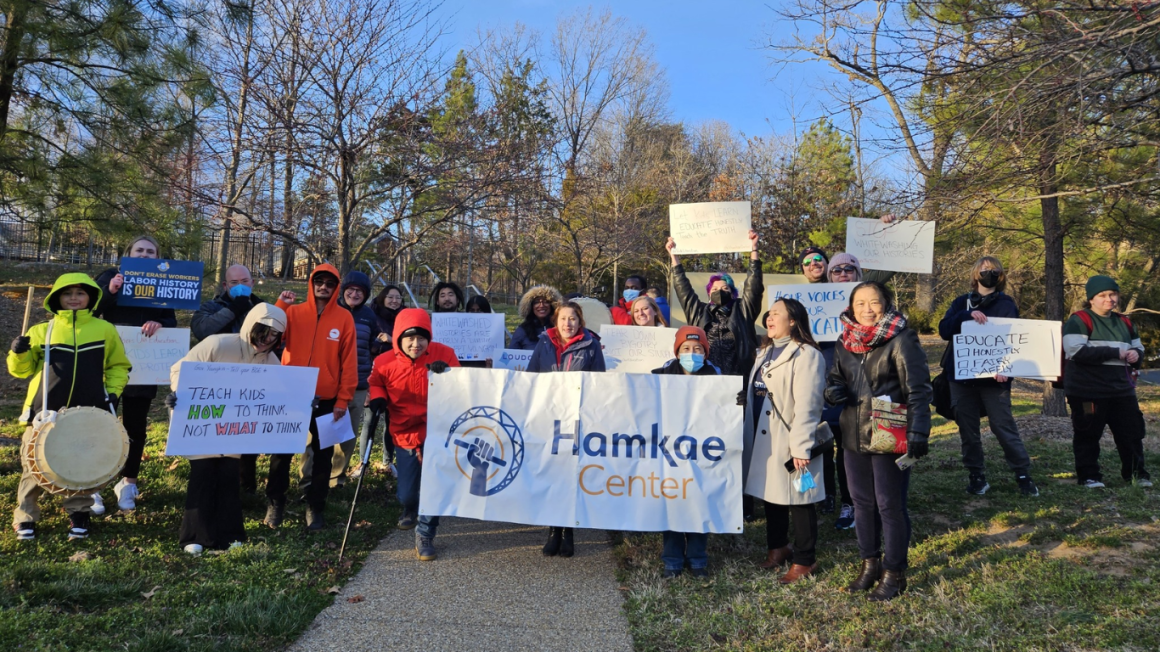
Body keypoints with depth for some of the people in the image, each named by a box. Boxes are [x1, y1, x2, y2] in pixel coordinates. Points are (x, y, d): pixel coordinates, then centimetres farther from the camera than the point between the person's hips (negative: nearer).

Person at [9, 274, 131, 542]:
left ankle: (78, 514, 25)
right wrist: (18, 353, -8)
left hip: (88, 413, 0)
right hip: (45, 412, 1)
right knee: (34, 464, 5)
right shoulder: (40, 331, 6)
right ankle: (25, 517, 22)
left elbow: (119, 366, 12)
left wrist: (112, 391, -2)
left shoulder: (105, 330, 5)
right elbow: (21, 370, 12)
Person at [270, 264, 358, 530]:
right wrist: (280, 305, -18)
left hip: (326, 400, -1)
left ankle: (315, 507, 21)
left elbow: (349, 361, -2)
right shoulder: (293, 311, 3)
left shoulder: (344, 318, -1)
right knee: (281, 451, 7)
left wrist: (343, 399, -6)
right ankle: (275, 504, 22)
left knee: (322, 455, 9)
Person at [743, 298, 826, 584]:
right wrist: (750, 436, 18)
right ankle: (778, 547, 33)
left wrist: (801, 446, -23)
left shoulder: (807, 355, -13)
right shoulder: (765, 352, 16)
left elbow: (806, 405, -19)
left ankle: (805, 560, 12)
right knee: (771, 493, 17)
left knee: (798, 499, 1)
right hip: (763, 438, 9)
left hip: (789, 441, -8)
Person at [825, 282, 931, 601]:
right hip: (855, 436, 6)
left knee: (890, 505, 3)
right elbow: (835, 377, 20)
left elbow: (918, 389, -13)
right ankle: (870, 564, 31)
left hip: (890, 439, -6)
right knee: (862, 502, 15)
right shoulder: (845, 343, 8)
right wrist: (833, 389, -5)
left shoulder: (902, 339, -10)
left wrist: (918, 432, -21)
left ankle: (894, 573, 18)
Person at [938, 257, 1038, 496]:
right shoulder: (961, 302, 10)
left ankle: (1023, 474, 8)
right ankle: (976, 475, 16)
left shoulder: (1006, 304, 3)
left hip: (993, 377, -2)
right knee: (967, 429, 6)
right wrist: (967, 315, -21)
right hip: (962, 376, 3)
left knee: (1004, 426, -3)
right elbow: (944, 330, -4)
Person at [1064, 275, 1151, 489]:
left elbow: (1138, 347, 26)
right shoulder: (1079, 321, -9)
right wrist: (1115, 353, -19)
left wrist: (1136, 354, 0)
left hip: (1121, 389, 6)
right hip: (1088, 391, -6)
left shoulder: (1124, 322, 15)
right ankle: (1089, 475, 11)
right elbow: (1076, 351, -21)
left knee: (1132, 431, 9)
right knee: (1088, 435, 1)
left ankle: (1135, 472, 24)